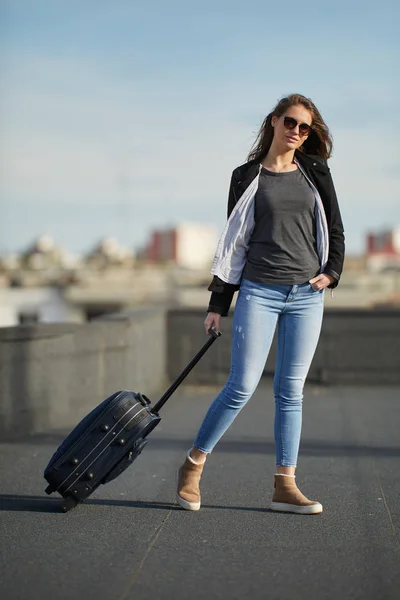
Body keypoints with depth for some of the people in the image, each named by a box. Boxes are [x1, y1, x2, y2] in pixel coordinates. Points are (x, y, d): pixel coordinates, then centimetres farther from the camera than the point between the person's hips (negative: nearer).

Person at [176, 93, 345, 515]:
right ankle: (192, 467, 8)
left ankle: (285, 485, 8)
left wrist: (331, 271, -2)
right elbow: (234, 240, 6)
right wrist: (219, 302, 4)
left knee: (291, 391, 4)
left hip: (306, 295, 3)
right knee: (242, 386, -8)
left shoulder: (316, 173, 11)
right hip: (258, 291, -2)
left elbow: (334, 230, 15)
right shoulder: (247, 177, 6)